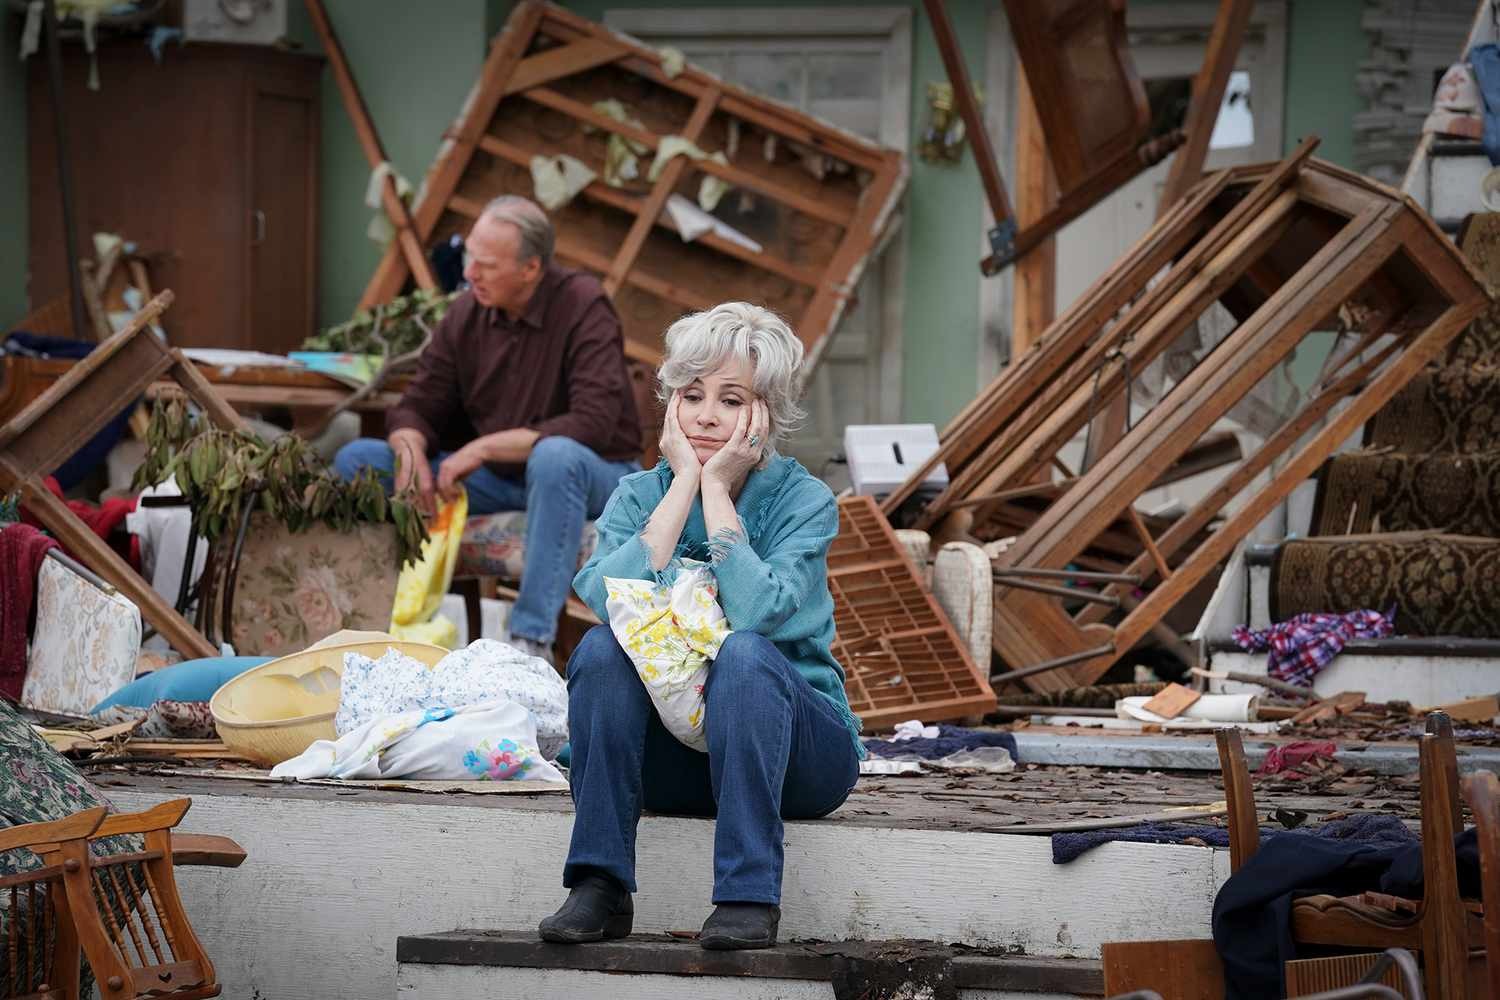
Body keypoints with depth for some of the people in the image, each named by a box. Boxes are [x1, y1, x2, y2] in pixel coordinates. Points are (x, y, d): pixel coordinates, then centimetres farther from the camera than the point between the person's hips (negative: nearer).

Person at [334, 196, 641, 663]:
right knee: (357, 460, -7)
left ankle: (533, 638, -37)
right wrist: (410, 450, -19)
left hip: (594, 474, -6)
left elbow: (594, 423, -28)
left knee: (555, 456, -42)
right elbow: (417, 408, 6)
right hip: (497, 478, 6)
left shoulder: (582, 306, -17)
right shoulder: (467, 313, -1)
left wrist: (485, 448, -28)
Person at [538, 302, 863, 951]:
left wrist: (717, 488, -17)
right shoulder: (639, 496, 2)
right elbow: (613, 598, -20)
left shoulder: (804, 501, -7)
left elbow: (758, 613, -27)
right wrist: (684, 482, -15)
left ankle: (748, 897, -33)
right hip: (673, 756, 3)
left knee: (743, 653, -32)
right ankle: (599, 886, -25)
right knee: (601, 648, -24)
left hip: (795, 751, -3)